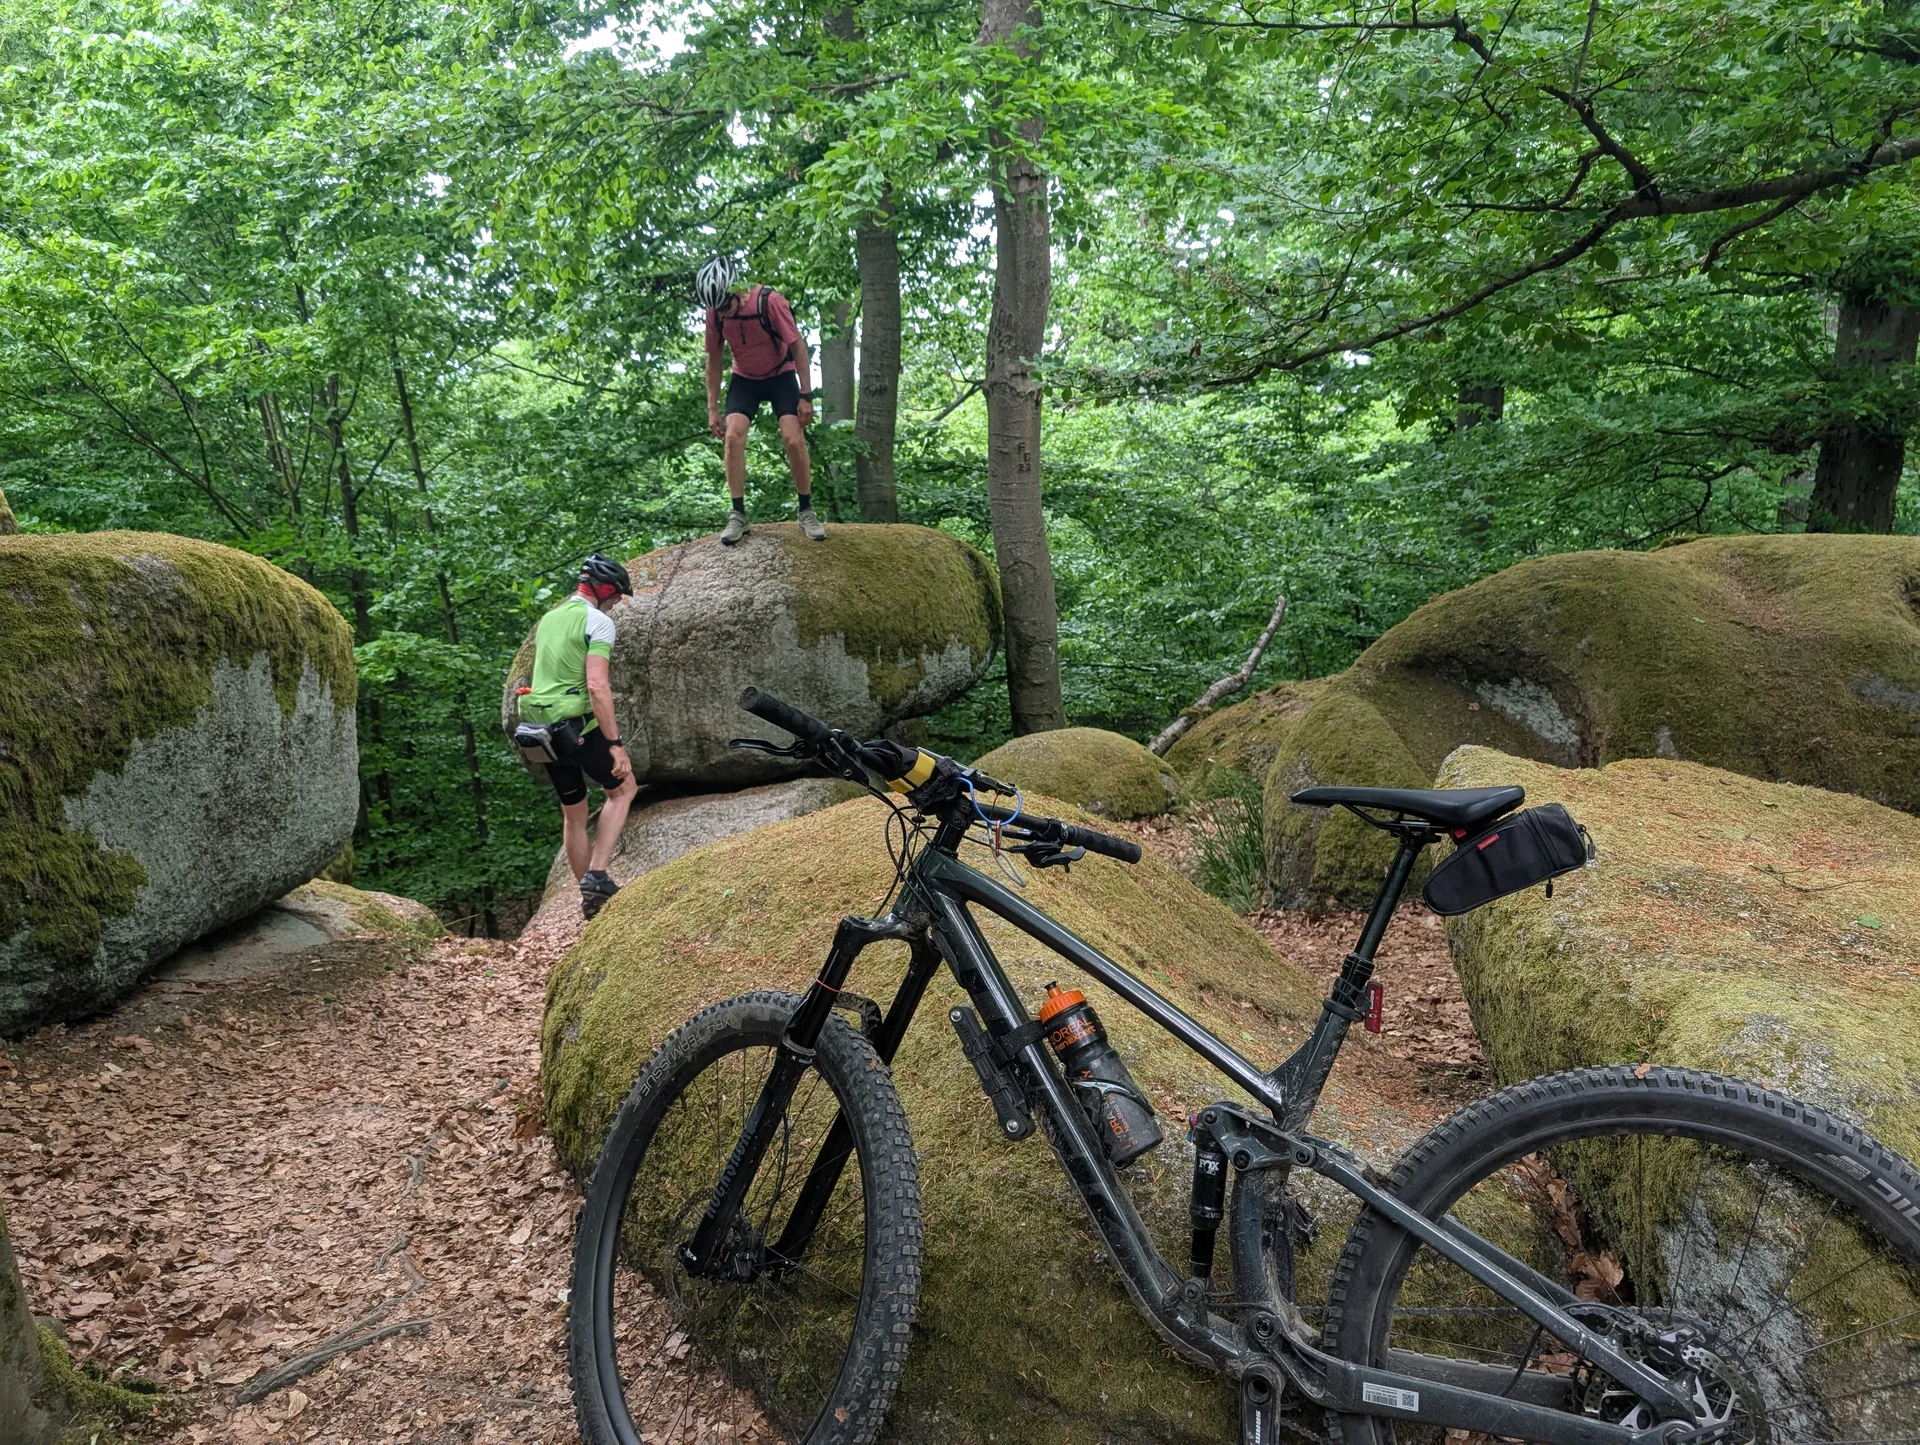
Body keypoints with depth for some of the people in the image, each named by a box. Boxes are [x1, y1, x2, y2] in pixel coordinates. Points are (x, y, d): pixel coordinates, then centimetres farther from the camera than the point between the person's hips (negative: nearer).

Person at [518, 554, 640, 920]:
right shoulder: (598, 621, -11)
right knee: (623, 790, 14)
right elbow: (597, 686, -21)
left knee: (573, 814, 18)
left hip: (542, 728, 8)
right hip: (578, 727, -8)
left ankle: (589, 896, 26)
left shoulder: (549, 619, 16)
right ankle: (597, 875, 2)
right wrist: (616, 744, -20)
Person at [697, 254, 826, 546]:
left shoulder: (770, 302, -28)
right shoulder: (715, 313, -17)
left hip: (781, 376, -2)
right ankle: (738, 515, -10)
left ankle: (806, 511, -1)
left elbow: (798, 346, -19)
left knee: (793, 440, -17)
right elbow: (713, 360, -4)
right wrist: (712, 408, -4)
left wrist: (806, 396, -19)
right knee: (733, 436, -17)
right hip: (745, 380, 3)